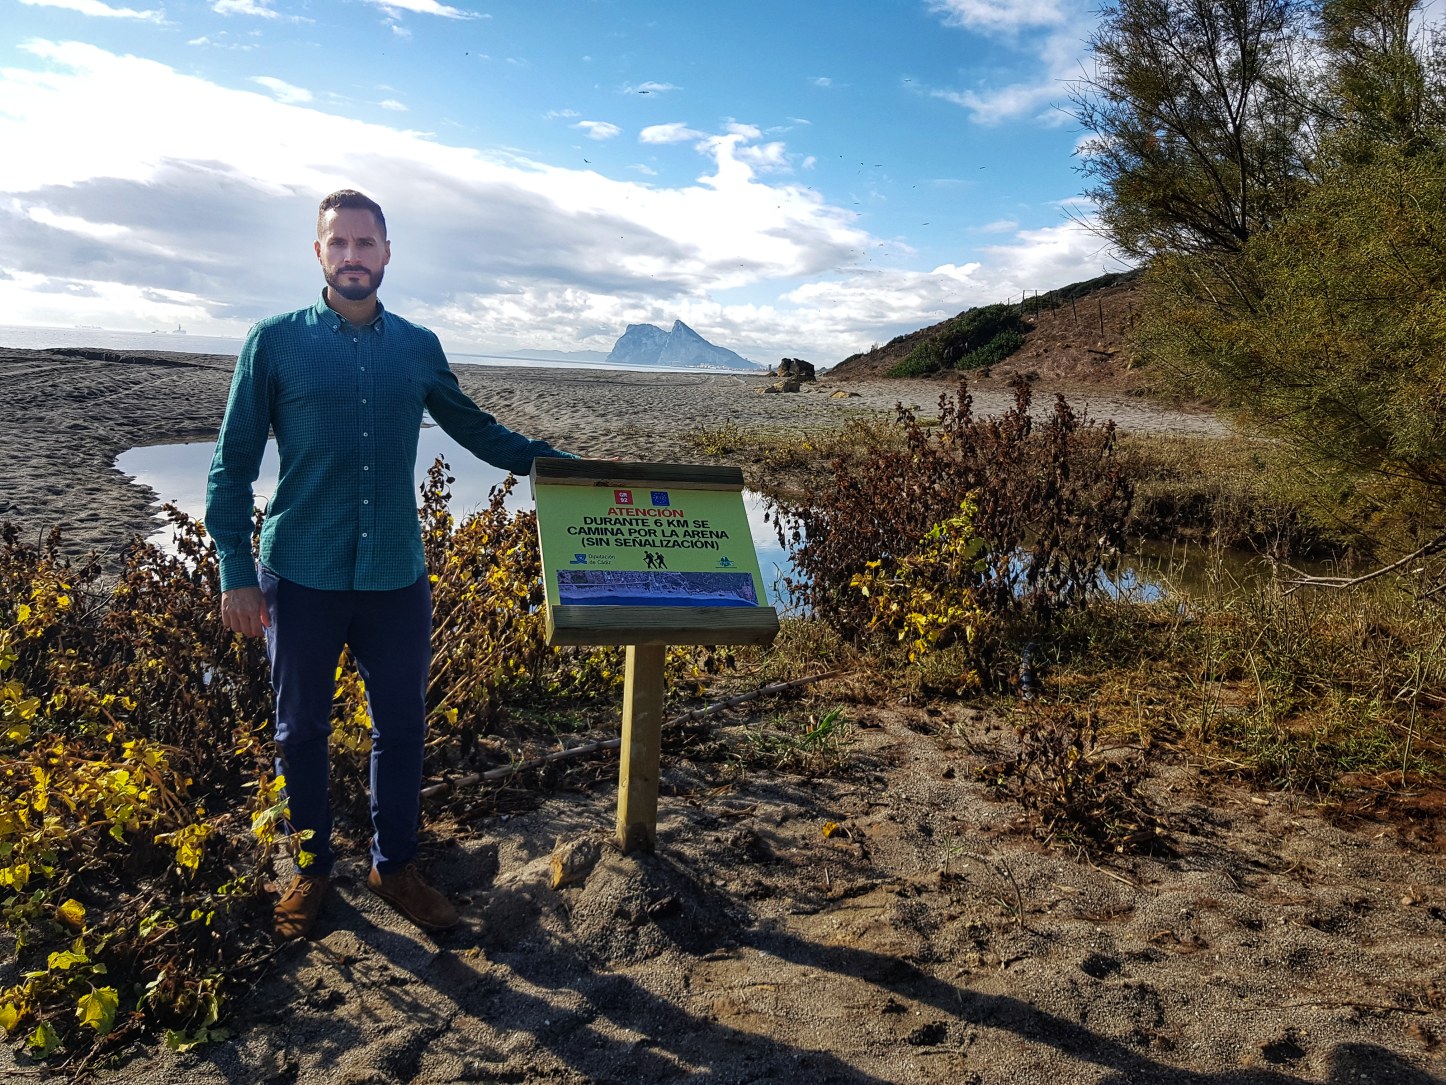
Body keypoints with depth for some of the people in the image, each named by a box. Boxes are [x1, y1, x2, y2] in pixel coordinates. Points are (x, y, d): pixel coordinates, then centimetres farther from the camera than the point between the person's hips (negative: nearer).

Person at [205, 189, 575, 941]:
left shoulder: (418, 348, 7)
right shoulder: (275, 341, 0)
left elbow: (473, 428, 20)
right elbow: (233, 464, 0)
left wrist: (554, 463, 10)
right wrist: (237, 574, -6)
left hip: (396, 576, 2)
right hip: (301, 576, -2)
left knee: (401, 728, 10)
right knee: (301, 731, 11)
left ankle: (395, 866, 29)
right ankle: (312, 869, 31)